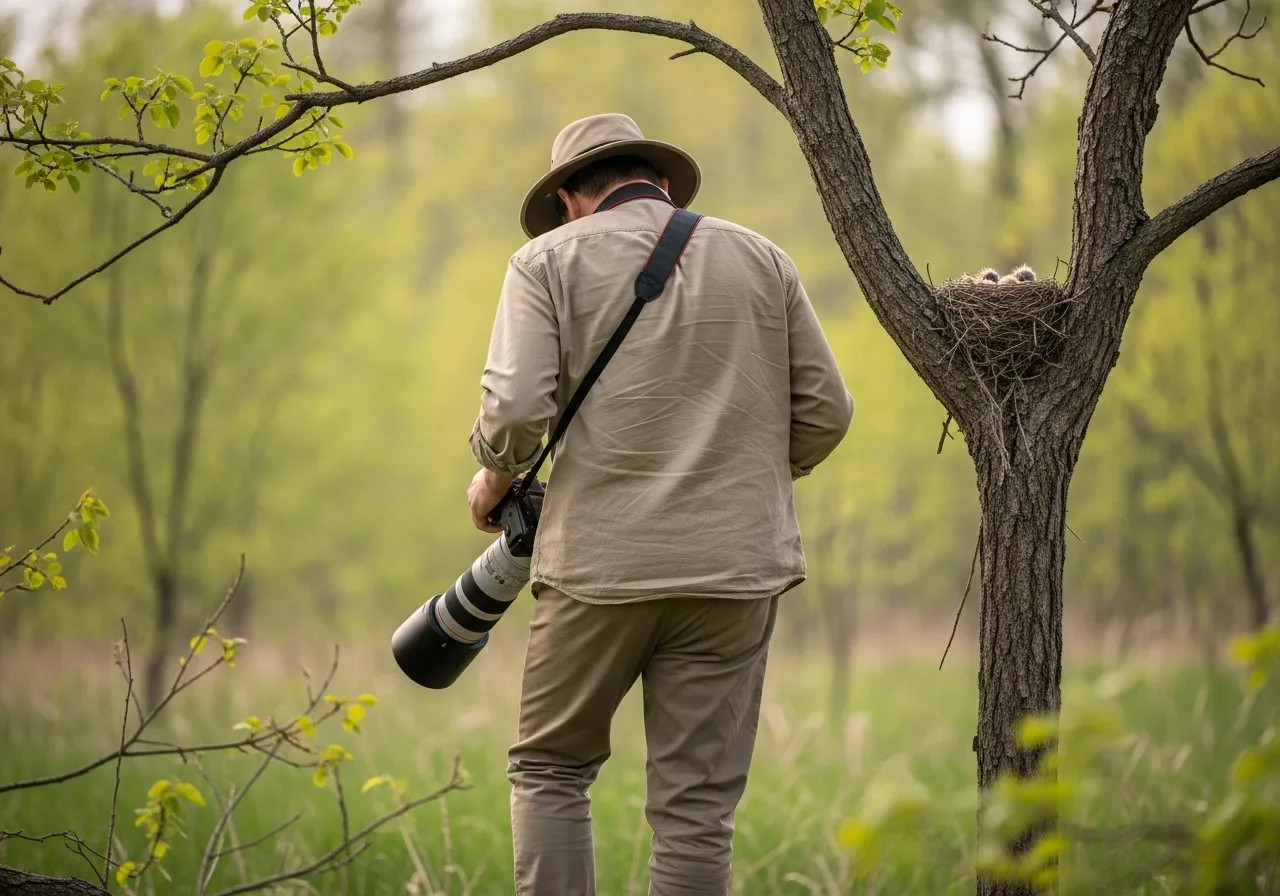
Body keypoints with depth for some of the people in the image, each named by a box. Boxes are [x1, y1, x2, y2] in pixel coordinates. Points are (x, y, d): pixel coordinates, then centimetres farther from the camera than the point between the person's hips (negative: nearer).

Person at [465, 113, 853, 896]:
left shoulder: (551, 259, 2)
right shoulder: (759, 259, 11)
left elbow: (516, 408, -10)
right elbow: (825, 411, 9)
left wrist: (494, 479, 10)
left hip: (602, 562, -2)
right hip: (734, 567, 2)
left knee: (550, 769, 14)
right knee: (698, 806, 4)